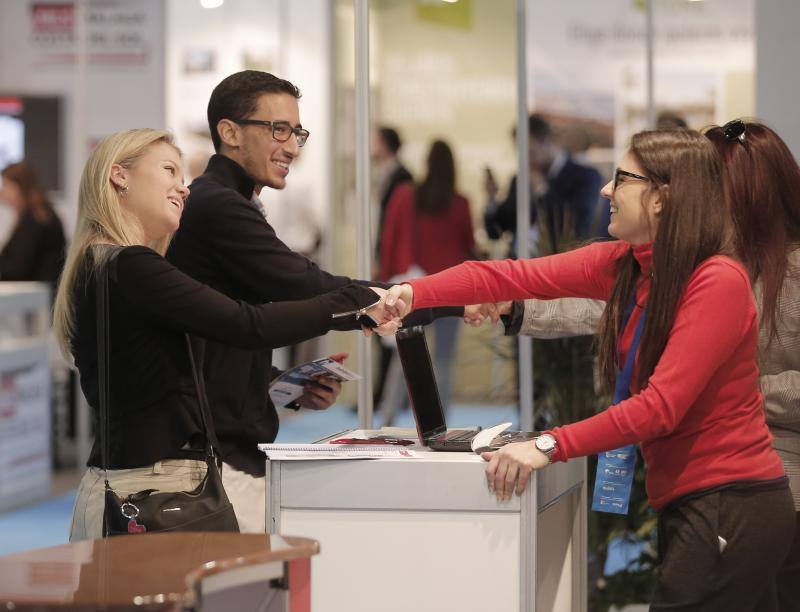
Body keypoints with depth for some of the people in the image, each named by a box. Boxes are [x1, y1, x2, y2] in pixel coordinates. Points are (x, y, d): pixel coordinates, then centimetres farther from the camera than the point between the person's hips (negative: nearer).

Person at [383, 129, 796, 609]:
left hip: (731, 509, -8)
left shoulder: (719, 281, -17)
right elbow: (510, 277, 1)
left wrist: (551, 447, -26)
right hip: (689, 506, 8)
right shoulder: (622, 265, 7)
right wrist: (413, 293, -11)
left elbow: (661, 405, -22)